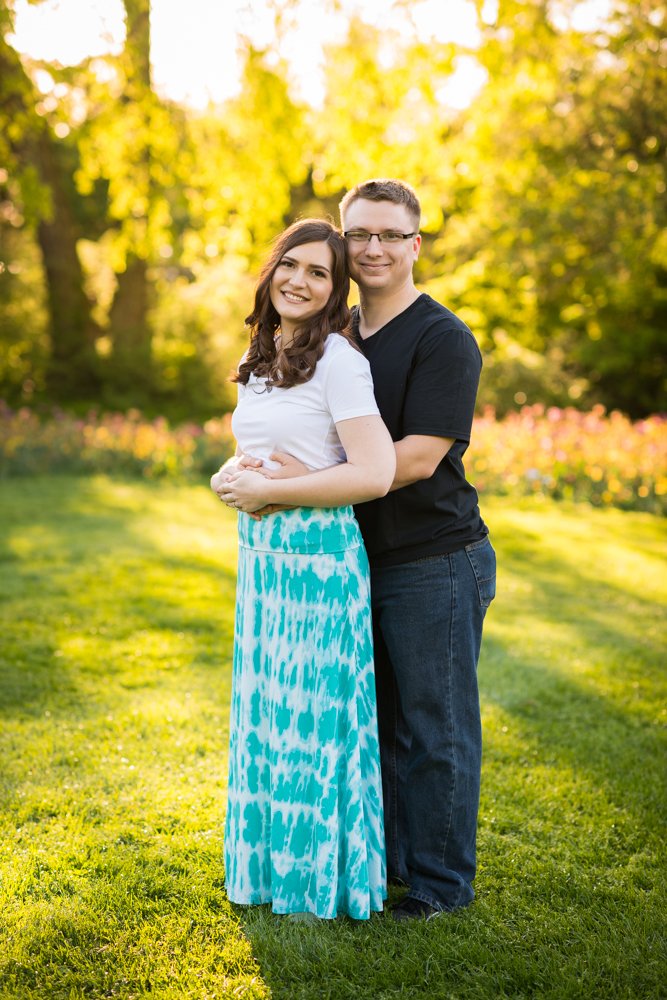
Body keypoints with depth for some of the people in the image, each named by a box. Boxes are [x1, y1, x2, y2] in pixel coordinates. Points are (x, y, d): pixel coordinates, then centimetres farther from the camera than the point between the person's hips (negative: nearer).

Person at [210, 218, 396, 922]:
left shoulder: (339, 360, -12)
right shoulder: (257, 360, 13)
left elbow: (374, 474, -21)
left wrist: (269, 491, -16)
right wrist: (231, 479, 2)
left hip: (319, 554, -8)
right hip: (260, 553, 8)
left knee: (313, 711, 0)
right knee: (266, 708, 14)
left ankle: (325, 880, 16)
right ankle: (273, 865, 30)